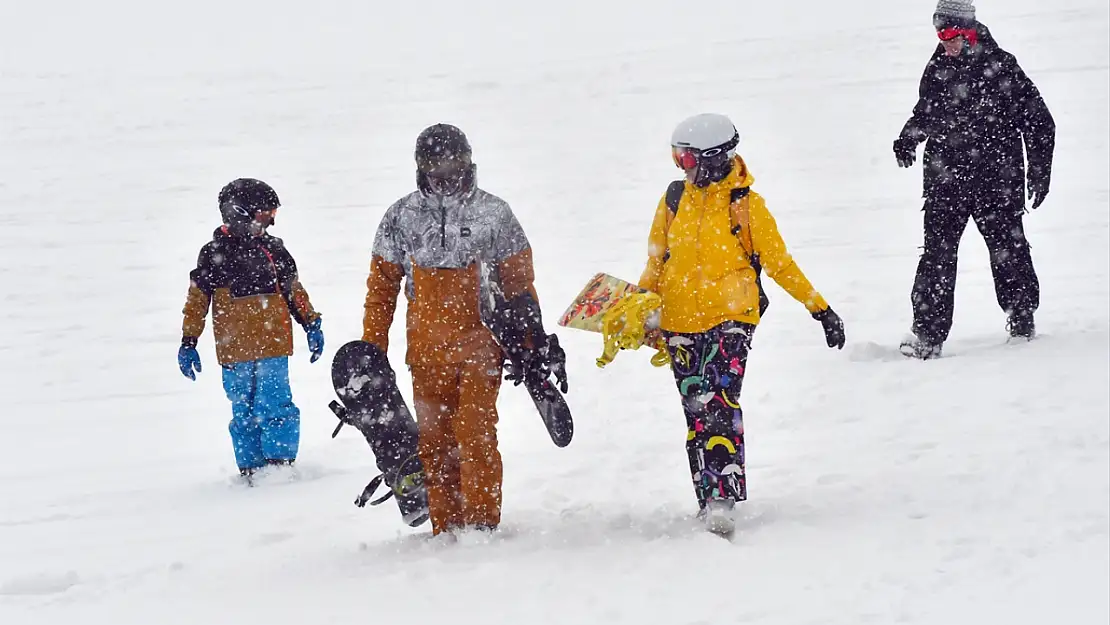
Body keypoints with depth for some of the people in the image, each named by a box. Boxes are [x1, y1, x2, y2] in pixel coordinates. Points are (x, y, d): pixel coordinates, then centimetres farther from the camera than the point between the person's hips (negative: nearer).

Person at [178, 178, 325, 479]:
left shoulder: (273, 248, 7)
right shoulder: (214, 254, 2)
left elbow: (293, 290, 18)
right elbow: (197, 300, 7)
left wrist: (312, 324, 15)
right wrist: (188, 343, 5)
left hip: (273, 345, 1)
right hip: (234, 350, -1)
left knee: (274, 407, -8)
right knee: (244, 413, 5)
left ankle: (281, 464, 0)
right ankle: (251, 469, 13)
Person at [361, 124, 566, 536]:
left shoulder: (493, 214, 2)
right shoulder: (402, 217, 6)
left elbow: (519, 284, 8)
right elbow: (381, 286, 11)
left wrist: (533, 341, 6)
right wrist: (372, 349, 8)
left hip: (479, 344, -2)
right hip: (426, 350, 2)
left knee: (476, 435, -11)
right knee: (434, 440, 3)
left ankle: (482, 525, -3)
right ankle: (445, 529, 10)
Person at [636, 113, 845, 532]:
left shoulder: (745, 205, -6)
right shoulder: (674, 199, 6)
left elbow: (779, 262, 0)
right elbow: (657, 261, 16)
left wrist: (821, 309, -1)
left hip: (730, 319, -4)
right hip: (679, 322, 4)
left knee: (719, 403, -19)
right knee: (695, 412, 4)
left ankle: (723, 496, -24)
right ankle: (708, 498, 11)